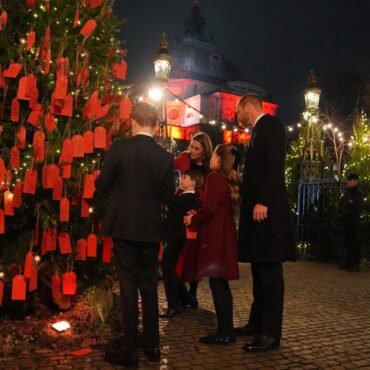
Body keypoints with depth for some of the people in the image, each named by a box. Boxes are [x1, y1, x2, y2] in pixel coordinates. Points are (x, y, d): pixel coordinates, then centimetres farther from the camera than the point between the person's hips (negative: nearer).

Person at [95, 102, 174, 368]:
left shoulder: (119, 148, -9)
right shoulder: (165, 157, -3)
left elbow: (101, 184, -5)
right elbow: (168, 196, 3)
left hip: (124, 227, -2)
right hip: (151, 229, 2)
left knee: (128, 286, 4)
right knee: (149, 287, 14)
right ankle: (152, 346, 24)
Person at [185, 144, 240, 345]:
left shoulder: (215, 177, -12)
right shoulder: (230, 180, 14)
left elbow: (210, 208, -19)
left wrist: (193, 219, -3)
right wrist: (198, 216, 20)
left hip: (215, 236, -9)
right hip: (225, 234, 9)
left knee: (217, 283, -4)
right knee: (221, 283, 13)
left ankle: (224, 333, 1)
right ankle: (227, 330, 20)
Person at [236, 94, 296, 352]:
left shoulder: (271, 124, -7)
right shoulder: (260, 130, 21)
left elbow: (275, 167, -19)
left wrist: (262, 202, -25)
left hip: (267, 209, -10)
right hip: (257, 208, 10)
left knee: (270, 271, -5)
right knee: (260, 270, 14)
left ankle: (271, 333, 2)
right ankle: (257, 322, 24)